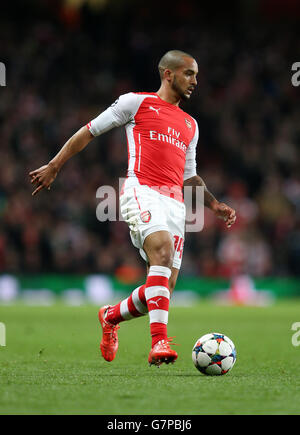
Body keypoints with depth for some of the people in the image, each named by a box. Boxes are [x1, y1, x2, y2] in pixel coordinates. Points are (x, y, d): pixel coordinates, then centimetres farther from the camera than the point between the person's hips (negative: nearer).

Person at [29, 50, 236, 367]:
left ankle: (111, 317, 27)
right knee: (162, 250, -32)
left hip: (174, 203, 6)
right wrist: (54, 166, 8)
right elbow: (89, 131, 13)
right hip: (142, 190, -6)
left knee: (165, 288, -3)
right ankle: (159, 342, -41)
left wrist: (215, 205, 17)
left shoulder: (190, 125, 28)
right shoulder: (137, 102, 11)